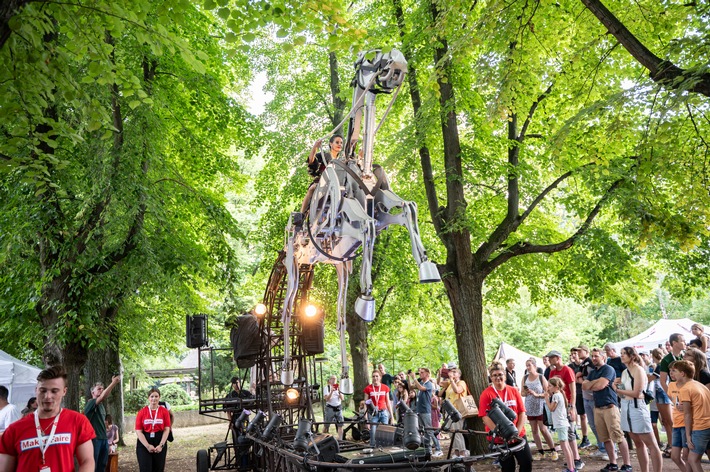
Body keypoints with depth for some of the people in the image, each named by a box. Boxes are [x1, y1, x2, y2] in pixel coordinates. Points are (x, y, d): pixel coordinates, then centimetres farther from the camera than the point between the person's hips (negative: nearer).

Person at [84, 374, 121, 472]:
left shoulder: (101, 405, 17)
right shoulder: (90, 403, -10)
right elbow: (103, 397, -31)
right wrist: (113, 383, -40)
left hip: (104, 438, 8)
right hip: (94, 438, -8)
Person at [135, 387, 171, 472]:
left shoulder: (164, 411, 1)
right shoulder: (142, 412, -1)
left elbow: (167, 429, -1)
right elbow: (138, 431, -4)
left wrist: (161, 445, -11)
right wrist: (147, 446, -12)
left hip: (160, 444, 1)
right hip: (144, 444, -1)